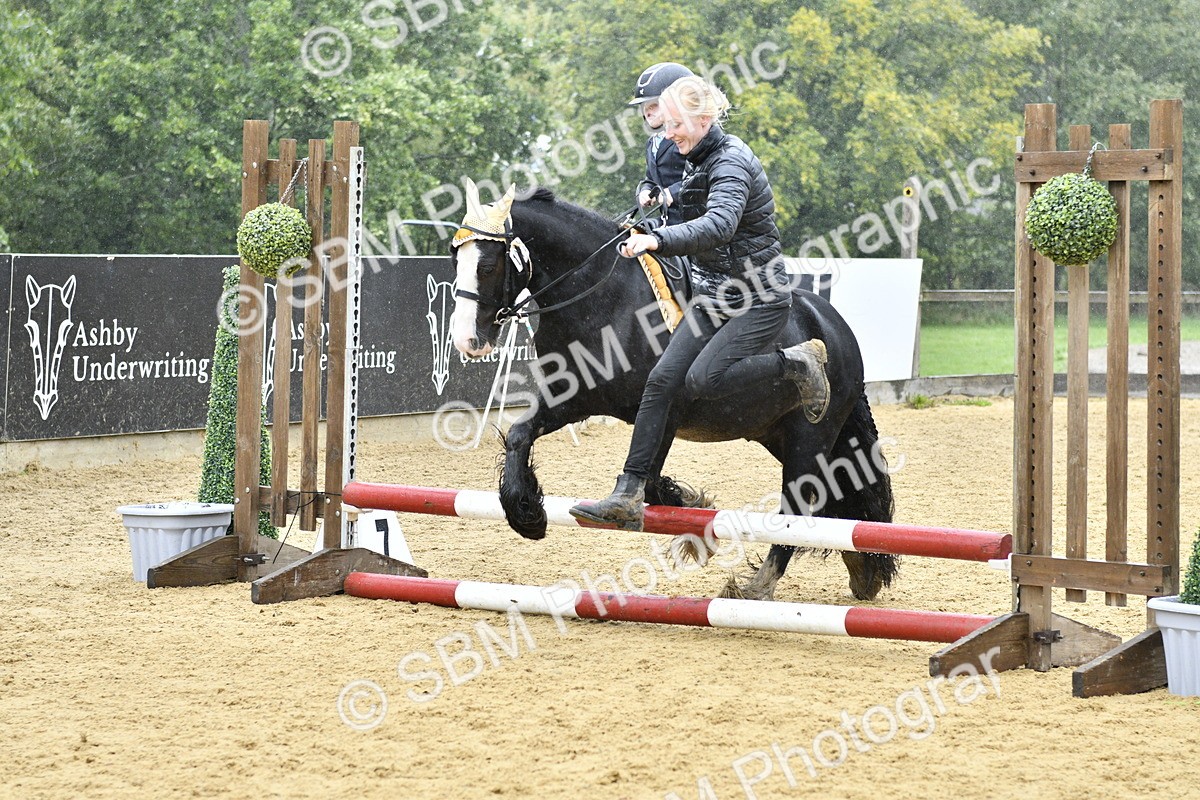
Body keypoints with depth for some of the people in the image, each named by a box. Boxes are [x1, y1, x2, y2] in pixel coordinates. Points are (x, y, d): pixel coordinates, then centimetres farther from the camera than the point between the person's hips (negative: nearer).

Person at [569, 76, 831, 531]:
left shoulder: (732, 163, -19)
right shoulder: (700, 164, 10)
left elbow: (719, 225, -39)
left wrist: (659, 239, -50)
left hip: (761, 299, -9)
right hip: (713, 299, 9)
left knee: (702, 379, -23)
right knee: (662, 379, -6)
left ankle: (796, 363, 0)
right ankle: (627, 497, -9)